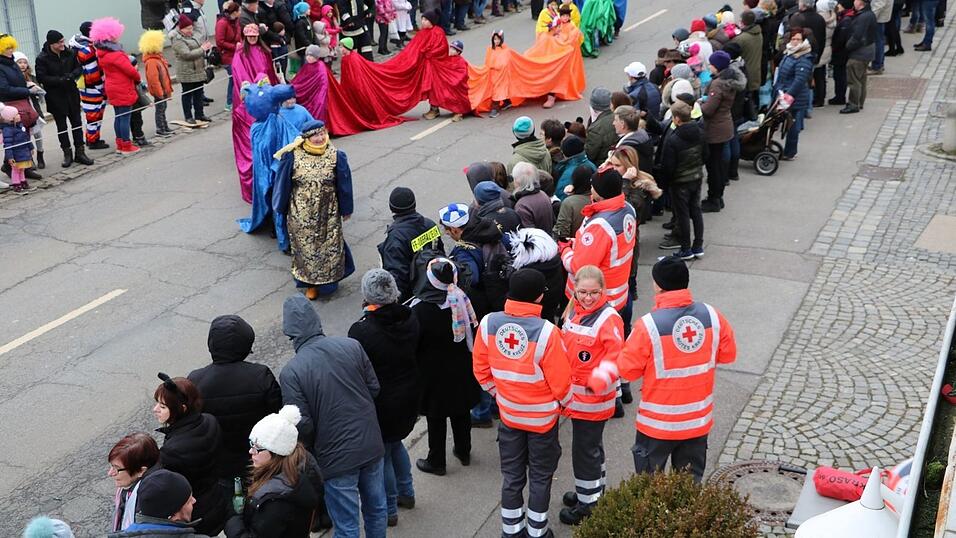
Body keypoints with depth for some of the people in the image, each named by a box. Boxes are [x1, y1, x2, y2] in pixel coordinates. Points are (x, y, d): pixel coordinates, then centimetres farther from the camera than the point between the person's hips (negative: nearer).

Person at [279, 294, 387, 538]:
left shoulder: (290, 373, -19)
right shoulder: (351, 346, -9)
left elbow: (303, 426, -16)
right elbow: (374, 388, 0)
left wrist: (309, 449, 5)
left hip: (337, 457, -4)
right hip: (372, 444, 4)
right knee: (376, 508, 24)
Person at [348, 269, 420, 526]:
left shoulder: (361, 331, -27)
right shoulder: (410, 320, -8)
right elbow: (417, 356, 4)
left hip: (380, 405, -6)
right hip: (408, 399, 6)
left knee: (382, 454, 13)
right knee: (395, 443, 29)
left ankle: (389, 510, 28)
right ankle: (406, 493, 43)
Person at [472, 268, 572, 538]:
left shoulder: (488, 323, -15)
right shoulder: (545, 331, -27)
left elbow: (481, 368, -2)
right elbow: (560, 380, -17)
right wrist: (565, 403, 4)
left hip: (508, 414, 3)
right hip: (543, 417, -3)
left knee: (511, 475, 19)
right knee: (540, 477, 17)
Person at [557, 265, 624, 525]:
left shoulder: (609, 318, -21)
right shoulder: (575, 309, 3)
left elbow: (615, 359, -20)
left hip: (594, 399, -8)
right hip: (575, 394, 8)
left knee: (585, 450, 5)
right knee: (591, 446, 24)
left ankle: (588, 505, 21)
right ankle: (592, 491, 42)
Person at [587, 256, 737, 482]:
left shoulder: (648, 325, -22)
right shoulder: (712, 315, -10)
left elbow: (628, 370, -14)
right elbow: (728, 354, 4)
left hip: (659, 423, -4)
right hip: (699, 420, 4)